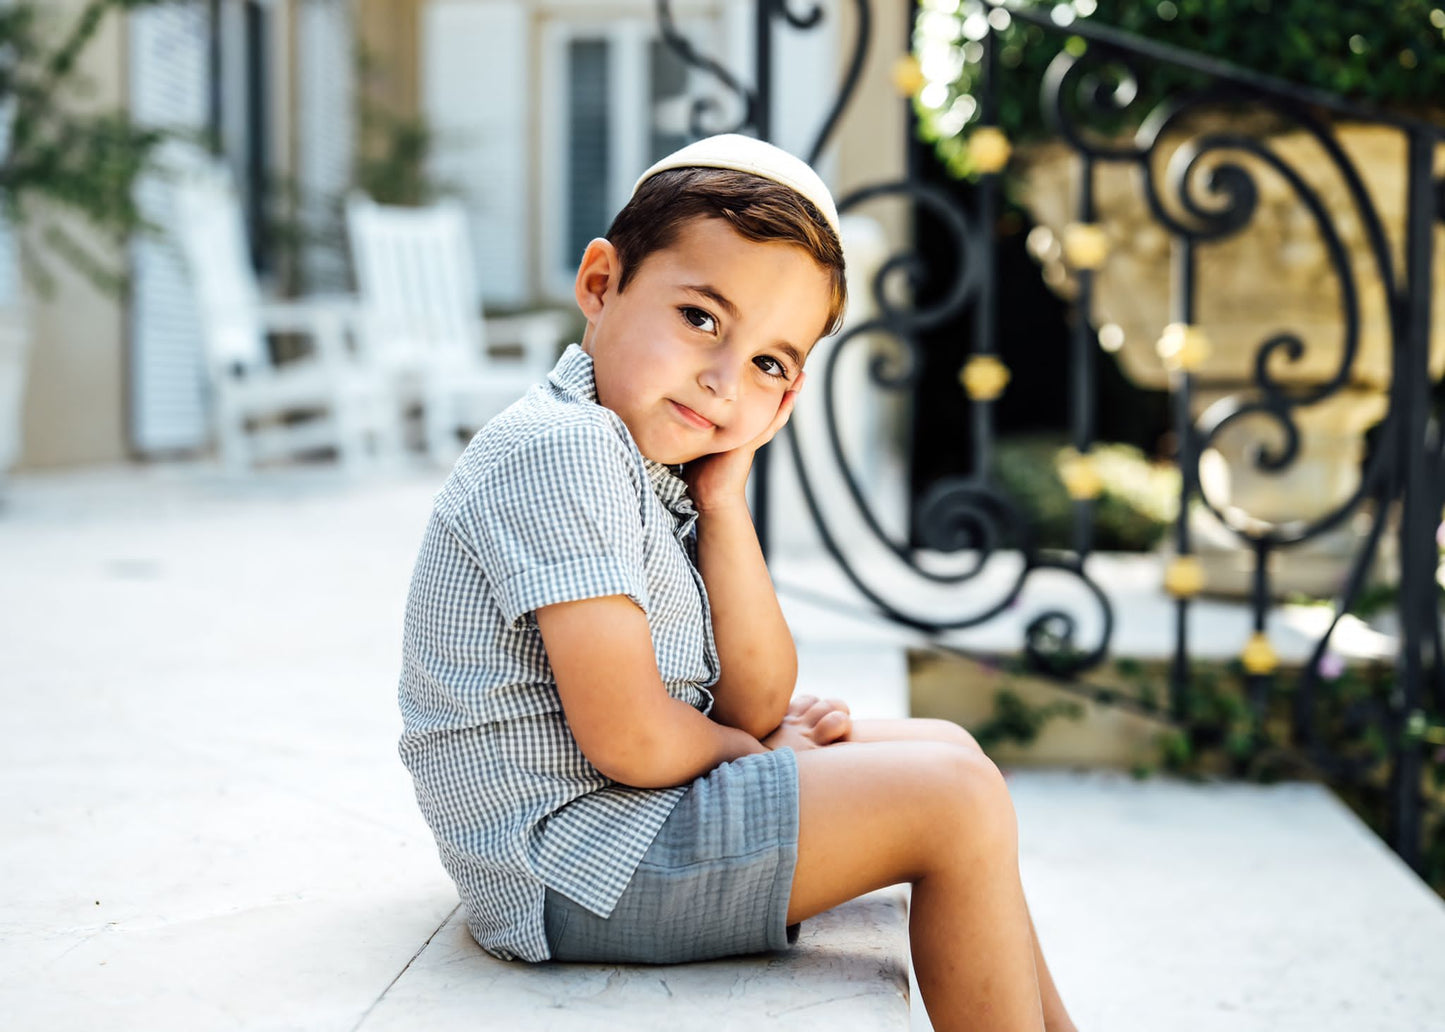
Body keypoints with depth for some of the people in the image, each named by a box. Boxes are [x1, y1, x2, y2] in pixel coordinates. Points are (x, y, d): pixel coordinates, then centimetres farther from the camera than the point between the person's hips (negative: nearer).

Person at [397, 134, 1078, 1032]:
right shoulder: (563, 451, -20)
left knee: (943, 749, 18)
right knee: (953, 799, -13)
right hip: (570, 862, -10)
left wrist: (725, 503, -4)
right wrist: (750, 750, -2)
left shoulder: (659, 472, 10)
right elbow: (632, 742, -24)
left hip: (636, 809, 10)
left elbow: (757, 705, 6)